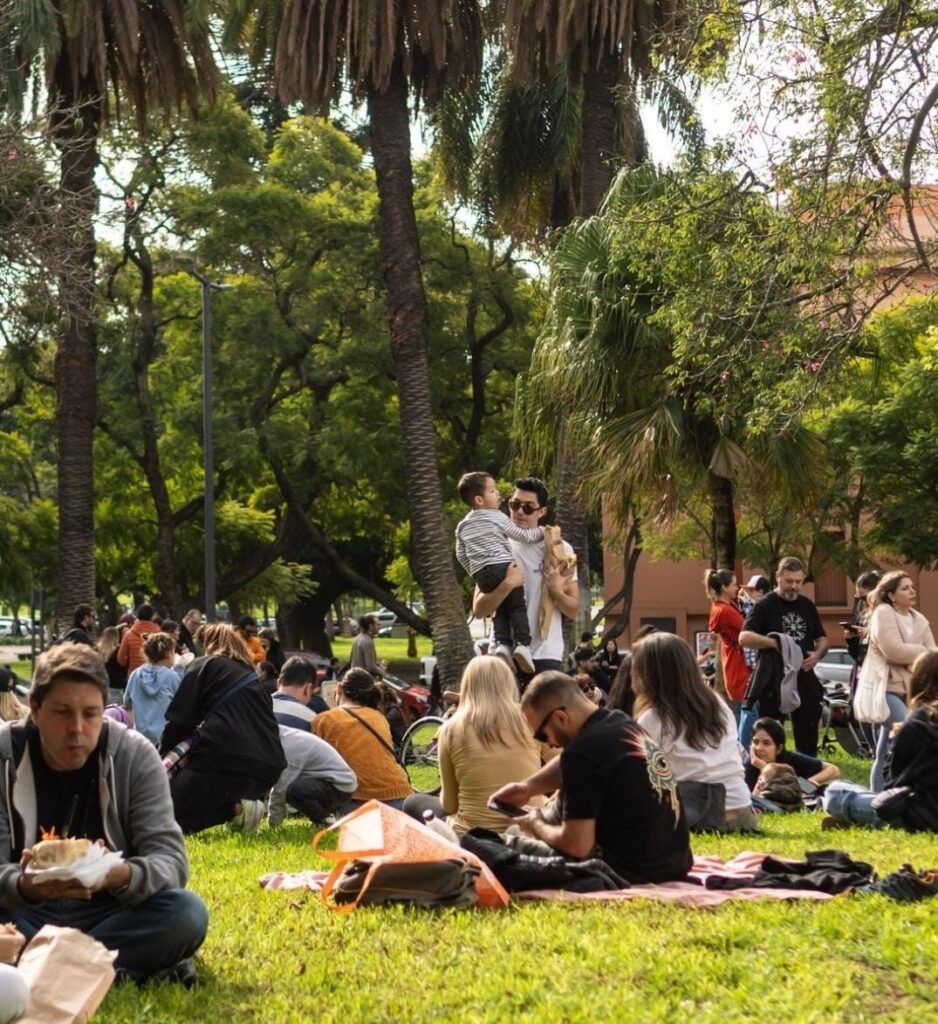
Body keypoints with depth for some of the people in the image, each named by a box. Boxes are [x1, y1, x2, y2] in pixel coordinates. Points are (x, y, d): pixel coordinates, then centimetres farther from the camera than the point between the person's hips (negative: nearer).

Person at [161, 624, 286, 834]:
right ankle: (241, 803, 5)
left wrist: (163, 752, 23)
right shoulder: (251, 676, 28)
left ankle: (236, 808, -13)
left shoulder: (204, 666, 12)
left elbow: (180, 719, 5)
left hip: (226, 760, -6)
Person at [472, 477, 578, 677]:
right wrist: (507, 585, -18)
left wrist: (556, 590, -13)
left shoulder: (560, 549, 5)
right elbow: (478, 610, -3)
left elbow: (573, 610, 6)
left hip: (546, 655, 0)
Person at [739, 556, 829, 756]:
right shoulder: (765, 605, -6)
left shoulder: (807, 605, 12)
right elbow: (744, 637, -16)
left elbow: (822, 639, 18)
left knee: (808, 735, 9)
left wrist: (817, 655, -4)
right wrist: (775, 643, -29)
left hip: (804, 679, 5)